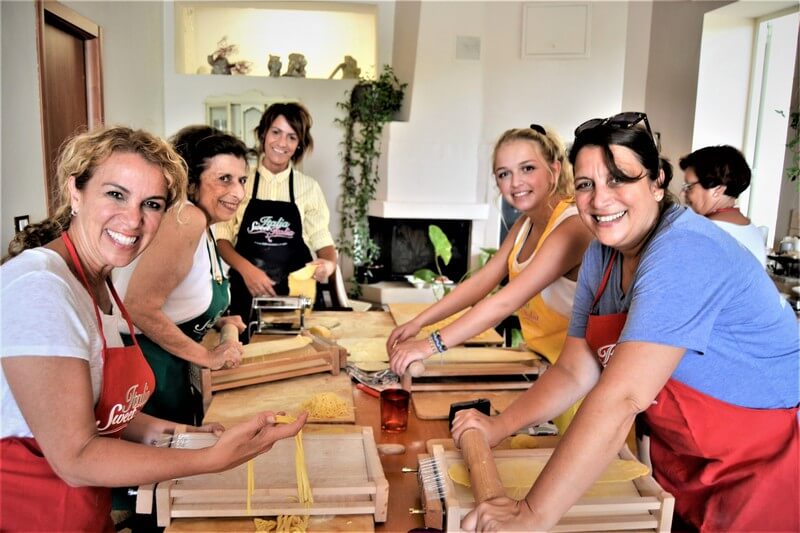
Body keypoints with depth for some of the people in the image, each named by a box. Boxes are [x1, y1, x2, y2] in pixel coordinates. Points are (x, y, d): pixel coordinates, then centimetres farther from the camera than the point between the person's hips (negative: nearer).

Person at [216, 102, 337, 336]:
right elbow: (222, 237, 0)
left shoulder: (309, 187, 2)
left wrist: (330, 263, -18)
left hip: (295, 295, 1)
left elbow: (322, 240, 4)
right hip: (247, 293, 0)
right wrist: (246, 269, -17)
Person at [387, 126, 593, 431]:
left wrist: (431, 345, -34)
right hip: (539, 364, 7)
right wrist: (418, 322, -10)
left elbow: (505, 302, -33)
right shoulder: (526, 223, 3)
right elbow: (481, 282, 0)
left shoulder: (572, 226, -26)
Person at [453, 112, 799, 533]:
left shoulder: (684, 254, -29)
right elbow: (575, 371, -3)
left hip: (766, 462, -6)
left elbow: (620, 397, -37)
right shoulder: (600, 255, -3)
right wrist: (498, 427, -15)